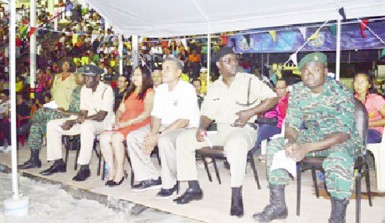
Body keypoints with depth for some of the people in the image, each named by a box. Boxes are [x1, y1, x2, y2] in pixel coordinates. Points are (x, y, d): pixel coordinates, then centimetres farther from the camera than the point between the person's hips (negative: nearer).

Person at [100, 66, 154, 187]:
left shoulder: (149, 92, 3)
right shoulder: (129, 93, 27)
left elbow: (146, 113, -11)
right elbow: (120, 110, 21)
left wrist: (127, 123, -17)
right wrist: (117, 120, -2)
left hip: (142, 126, -7)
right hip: (124, 127, 7)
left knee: (116, 137, -30)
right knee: (103, 137, -18)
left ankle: (120, 172, -18)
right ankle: (112, 172, -14)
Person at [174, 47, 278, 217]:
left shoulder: (249, 80, 0)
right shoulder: (214, 87, 13)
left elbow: (273, 98, -4)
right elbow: (207, 114, 12)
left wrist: (250, 113, -15)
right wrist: (201, 127, -10)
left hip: (243, 129, -5)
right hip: (219, 130, 6)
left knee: (235, 143, -42)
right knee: (183, 139, -6)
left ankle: (236, 196, -29)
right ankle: (194, 188, -2)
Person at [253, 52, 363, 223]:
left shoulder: (341, 93, -21)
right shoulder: (297, 91, -7)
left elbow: (343, 133, -26)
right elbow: (292, 125, -4)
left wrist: (306, 148, -38)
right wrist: (290, 142, -30)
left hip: (342, 139, -5)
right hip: (312, 136, 5)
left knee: (339, 157, -39)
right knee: (275, 145, -14)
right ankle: (278, 205, -6)